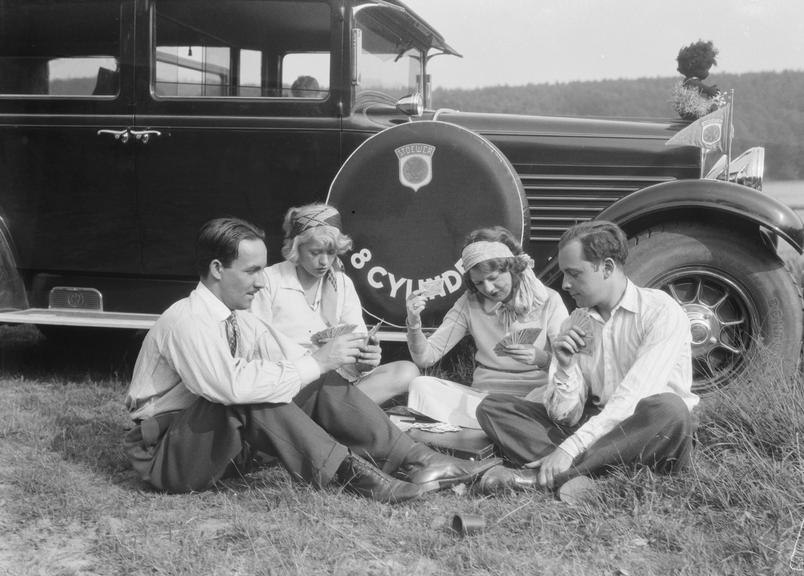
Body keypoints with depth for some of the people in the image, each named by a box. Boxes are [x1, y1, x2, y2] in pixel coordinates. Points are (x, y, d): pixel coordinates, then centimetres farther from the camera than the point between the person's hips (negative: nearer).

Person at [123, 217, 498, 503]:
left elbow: (293, 359, 1)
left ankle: (415, 460, -15)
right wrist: (315, 363, -31)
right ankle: (351, 474, -30)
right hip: (163, 453, -7)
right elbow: (233, 386, -37)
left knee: (321, 384, -10)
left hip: (225, 439, 7)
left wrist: (345, 358, -18)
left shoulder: (240, 318, 5)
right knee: (250, 397, -35)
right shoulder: (187, 321, -23)